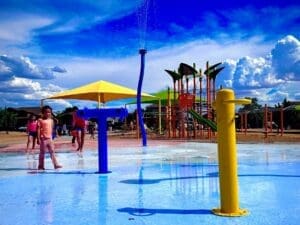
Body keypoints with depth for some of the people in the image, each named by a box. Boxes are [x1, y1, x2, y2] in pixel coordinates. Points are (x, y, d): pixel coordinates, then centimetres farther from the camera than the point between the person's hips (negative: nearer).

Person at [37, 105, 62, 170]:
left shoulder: (51, 120, 9)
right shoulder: (40, 120, -7)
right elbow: (38, 130, -10)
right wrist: (38, 139, -15)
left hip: (50, 139, 5)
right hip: (43, 139, -5)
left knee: (52, 152, 5)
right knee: (42, 153, 4)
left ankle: (56, 165, 6)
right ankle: (41, 166, 14)